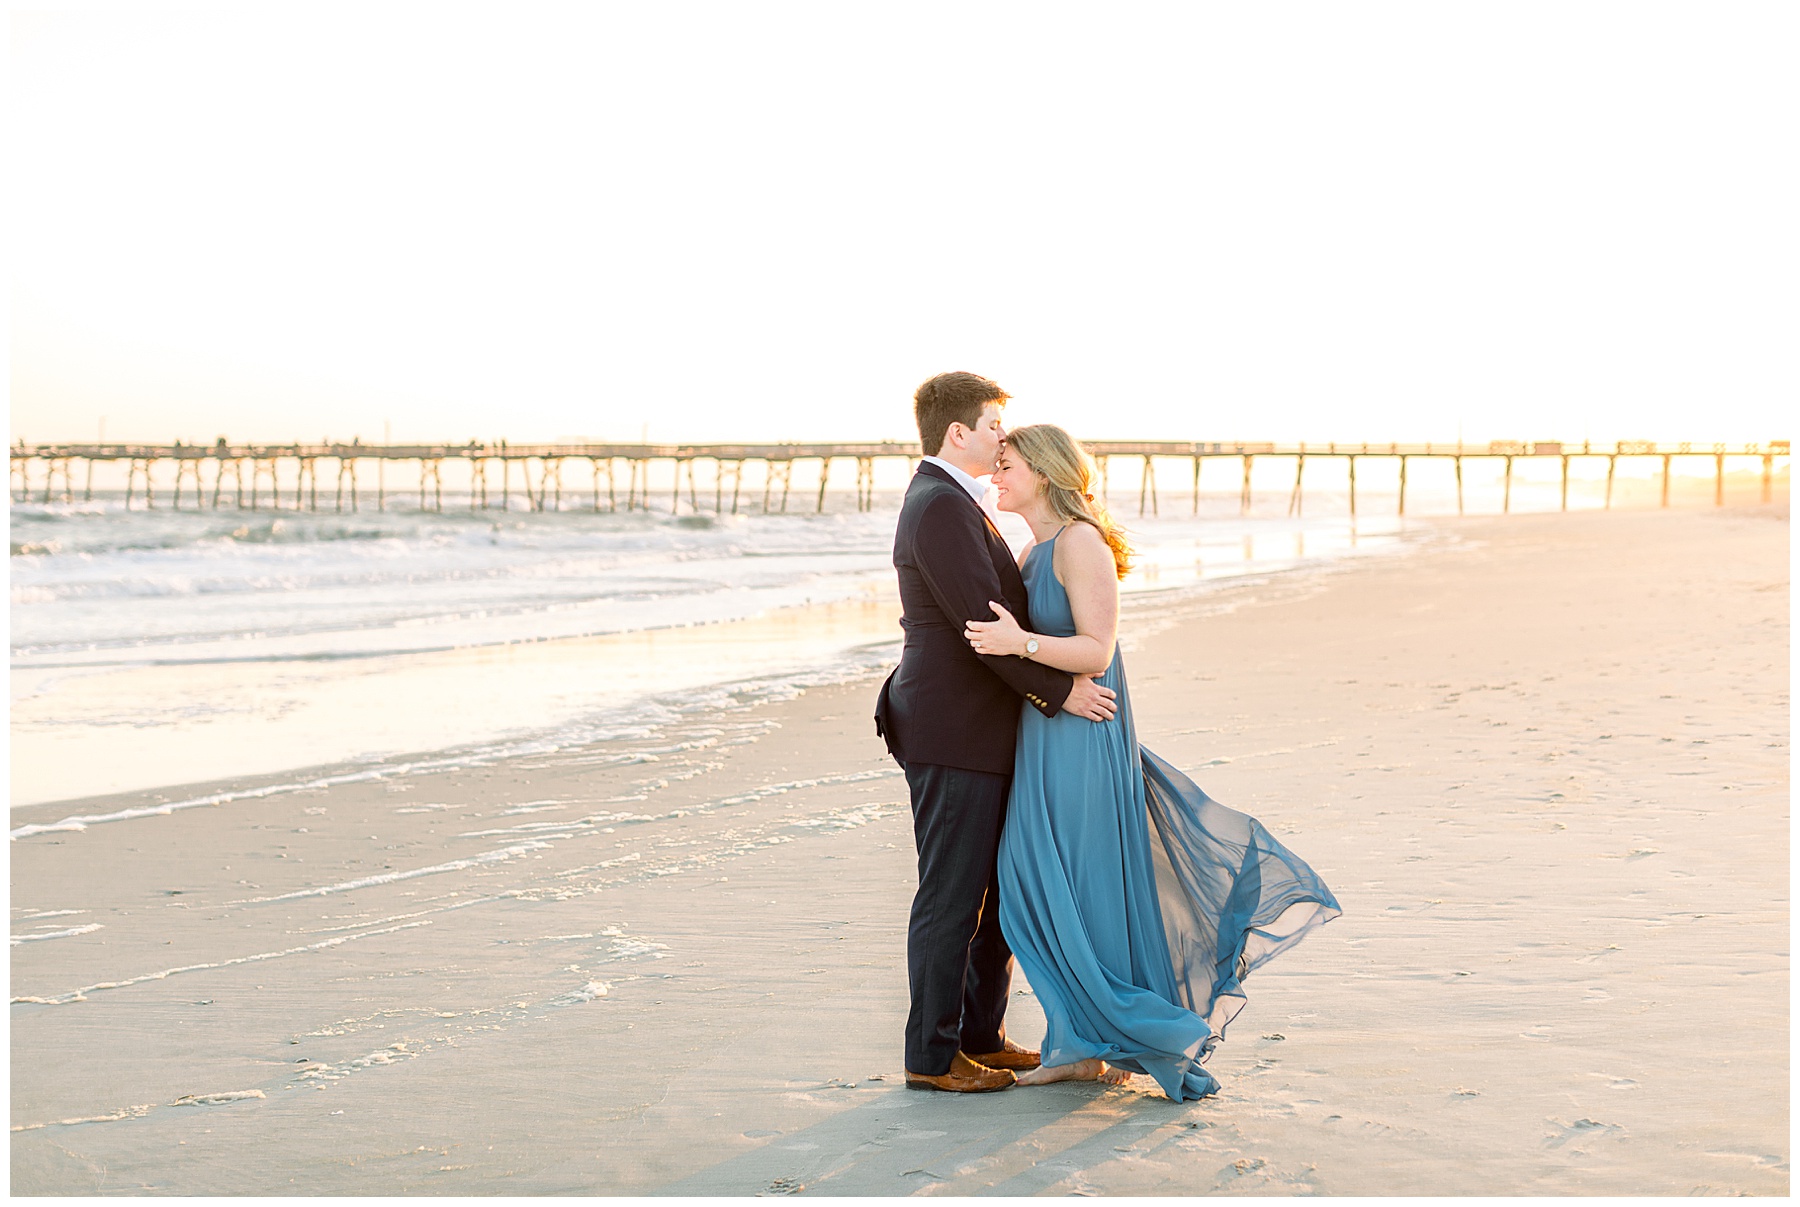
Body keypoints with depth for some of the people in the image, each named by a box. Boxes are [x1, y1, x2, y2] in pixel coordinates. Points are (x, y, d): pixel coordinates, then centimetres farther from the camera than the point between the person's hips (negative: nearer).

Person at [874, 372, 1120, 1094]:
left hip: (980, 732, 10)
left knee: (997, 892, 15)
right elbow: (982, 621, -21)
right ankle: (932, 1056, 7)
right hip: (953, 736, -10)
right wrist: (1060, 690, -16)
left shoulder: (949, 503, 18)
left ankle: (981, 1037, 25)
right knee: (951, 897, -2)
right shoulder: (941, 507, -16)